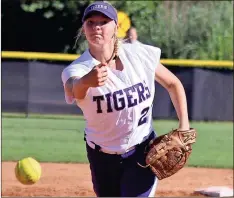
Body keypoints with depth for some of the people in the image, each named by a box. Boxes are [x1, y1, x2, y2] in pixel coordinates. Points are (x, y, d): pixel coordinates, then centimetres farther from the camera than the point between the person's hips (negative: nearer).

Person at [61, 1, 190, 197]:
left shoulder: (140, 55, -12)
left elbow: (173, 84, 4)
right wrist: (86, 81, -70)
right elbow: (75, 90, -46)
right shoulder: (78, 69, -20)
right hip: (103, 157, 0)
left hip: (142, 152, 0)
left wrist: (184, 125, -6)